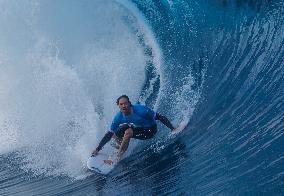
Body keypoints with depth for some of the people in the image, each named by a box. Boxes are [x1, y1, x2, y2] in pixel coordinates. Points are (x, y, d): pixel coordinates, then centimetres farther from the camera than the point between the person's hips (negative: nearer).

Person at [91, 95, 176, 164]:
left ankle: (117, 158, -20)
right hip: (137, 130, 6)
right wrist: (98, 149, -12)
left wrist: (172, 129, -24)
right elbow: (109, 134, -9)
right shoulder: (118, 117, -17)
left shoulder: (140, 109, -29)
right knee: (114, 133, -7)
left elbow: (160, 117, -21)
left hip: (150, 130, -5)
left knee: (128, 131, -30)